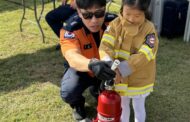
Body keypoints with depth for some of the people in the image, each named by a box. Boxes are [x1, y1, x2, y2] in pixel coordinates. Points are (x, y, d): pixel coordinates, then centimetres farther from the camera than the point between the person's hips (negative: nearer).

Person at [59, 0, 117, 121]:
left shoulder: (114, 22, -24)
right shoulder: (70, 29, -33)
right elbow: (72, 57, -50)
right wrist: (92, 64, -72)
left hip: (107, 69, 3)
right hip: (81, 69, -2)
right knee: (68, 93, -28)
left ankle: (99, 93, 15)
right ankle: (78, 104, 13)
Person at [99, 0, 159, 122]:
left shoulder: (149, 29, -19)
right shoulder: (115, 24, -12)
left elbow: (143, 56, -25)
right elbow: (105, 46, -21)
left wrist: (120, 70, -33)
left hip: (139, 80, -2)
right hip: (119, 78, 3)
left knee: (138, 108, 20)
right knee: (122, 106, 24)